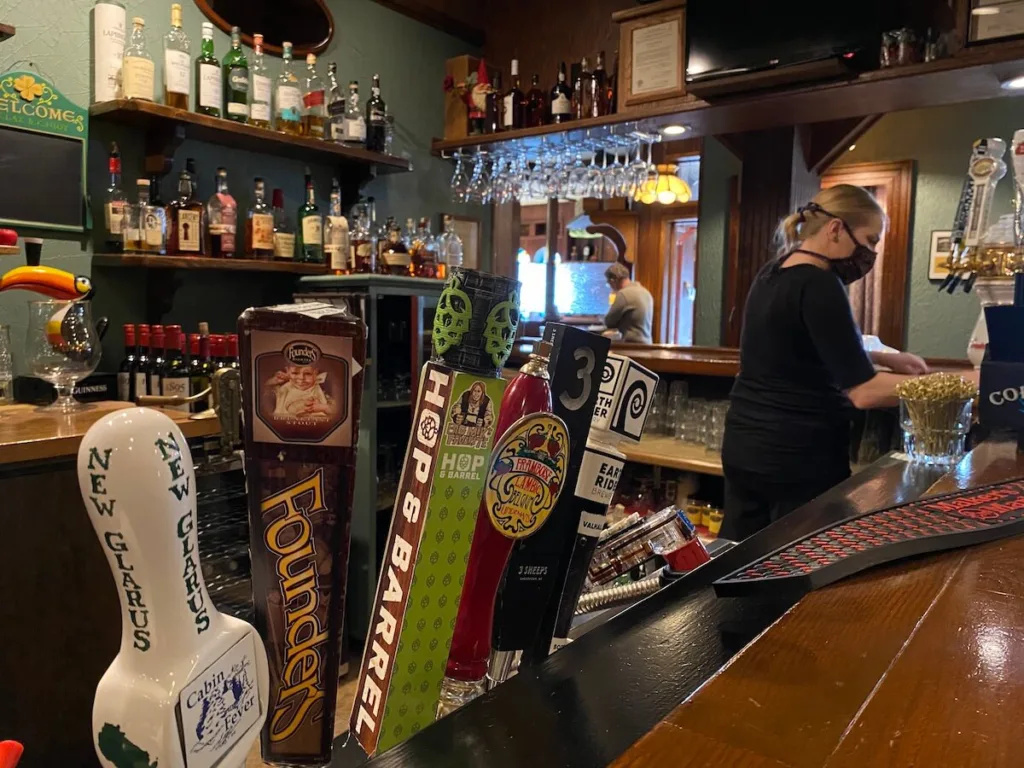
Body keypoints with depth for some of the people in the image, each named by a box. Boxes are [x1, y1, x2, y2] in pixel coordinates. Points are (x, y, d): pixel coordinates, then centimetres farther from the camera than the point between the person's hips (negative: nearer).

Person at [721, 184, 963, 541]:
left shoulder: (771, 275, 9)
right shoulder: (818, 285, -17)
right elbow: (863, 391, -20)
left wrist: (885, 359, 15)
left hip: (744, 447, 8)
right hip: (798, 457, -8)